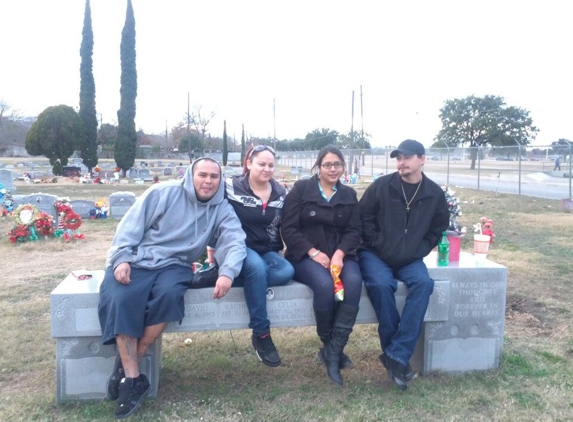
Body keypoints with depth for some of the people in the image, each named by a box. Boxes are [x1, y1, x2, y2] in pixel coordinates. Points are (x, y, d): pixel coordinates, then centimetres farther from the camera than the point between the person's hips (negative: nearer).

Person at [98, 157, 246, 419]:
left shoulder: (223, 210, 5)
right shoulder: (163, 193, 2)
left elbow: (235, 243, -10)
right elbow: (131, 226, 0)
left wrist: (227, 273, -28)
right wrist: (122, 258, -13)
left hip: (174, 265, 1)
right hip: (136, 259, 0)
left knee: (168, 293, -34)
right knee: (120, 298, -30)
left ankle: (126, 365, -16)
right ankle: (133, 378, -20)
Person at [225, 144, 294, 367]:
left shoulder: (280, 193, 7)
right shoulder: (231, 188, -7)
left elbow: (282, 226, 16)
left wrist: (278, 252, 8)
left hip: (267, 252, 4)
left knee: (286, 272, -28)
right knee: (256, 267, -37)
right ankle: (261, 334, -25)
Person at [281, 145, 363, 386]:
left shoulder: (349, 195, 13)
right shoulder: (301, 189, 2)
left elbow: (354, 231, 4)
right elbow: (289, 228, -5)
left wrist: (339, 253, -15)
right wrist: (313, 253, -16)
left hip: (340, 254, 3)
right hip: (305, 255, -3)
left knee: (354, 282, -30)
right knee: (324, 284, -34)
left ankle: (333, 351, -23)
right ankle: (329, 345, -9)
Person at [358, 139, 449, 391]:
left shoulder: (434, 194, 4)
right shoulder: (381, 186, -4)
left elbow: (438, 230, 12)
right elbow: (364, 218, -1)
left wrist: (417, 252, -2)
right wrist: (379, 245, -9)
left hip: (409, 259, 3)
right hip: (375, 254, -2)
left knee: (424, 283, -28)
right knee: (381, 284, -33)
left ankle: (397, 355, -26)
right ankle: (394, 352, -15)